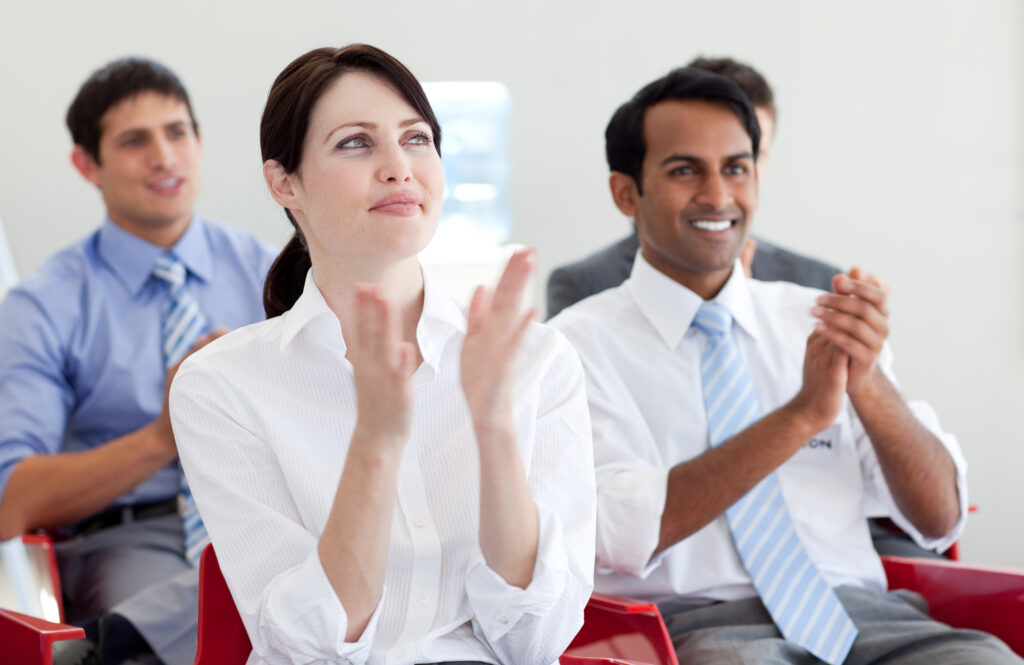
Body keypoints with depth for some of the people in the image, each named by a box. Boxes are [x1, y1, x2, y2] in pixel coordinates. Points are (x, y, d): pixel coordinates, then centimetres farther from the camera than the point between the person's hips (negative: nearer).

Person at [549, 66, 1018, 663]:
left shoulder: (814, 318, 16)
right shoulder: (582, 342, 5)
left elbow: (941, 520, 10)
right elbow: (621, 535, -12)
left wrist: (869, 383, -8)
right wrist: (802, 414, -17)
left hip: (862, 614, 4)